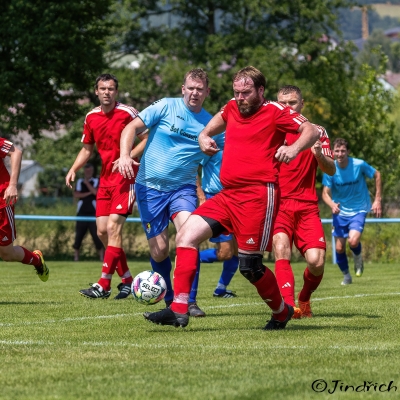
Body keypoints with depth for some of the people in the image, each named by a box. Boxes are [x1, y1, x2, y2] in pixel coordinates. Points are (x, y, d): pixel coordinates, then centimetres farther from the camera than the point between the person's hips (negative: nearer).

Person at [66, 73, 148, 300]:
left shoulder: (127, 113, -11)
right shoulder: (91, 117, 8)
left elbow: (148, 138, -10)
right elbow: (87, 149, 19)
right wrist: (74, 169, 3)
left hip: (125, 178, -7)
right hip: (106, 179, 7)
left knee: (113, 227, -15)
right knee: (102, 232, 4)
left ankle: (104, 285, -15)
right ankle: (127, 279, 17)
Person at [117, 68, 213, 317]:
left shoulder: (210, 123, 4)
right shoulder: (166, 107, -3)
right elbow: (132, 128, -5)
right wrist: (125, 156, -21)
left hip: (183, 187, 1)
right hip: (150, 187, -1)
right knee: (159, 250, -2)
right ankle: (170, 300, 23)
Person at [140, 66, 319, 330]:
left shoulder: (274, 111, -3)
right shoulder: (231, 109, 16)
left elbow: (311, 131, -8)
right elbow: (213, 126, 36)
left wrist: (295, 148, -27)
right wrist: (204, 138, 14)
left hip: (258, 195, -7)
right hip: (228, 195, 7)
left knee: (249, 266, -6)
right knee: (186, 236, -8)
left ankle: (282, 312, 21)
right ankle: (179, 310, -11)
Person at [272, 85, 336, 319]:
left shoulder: (317, 132, 8)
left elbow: (331, 170, 2)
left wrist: (319, 154, -20)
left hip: (307, 205, 1)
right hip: (277, 203, -1)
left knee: (316, 260, -13)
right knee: (281, 248, -28)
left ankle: (304, 300, 17)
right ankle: (288, 306, -30)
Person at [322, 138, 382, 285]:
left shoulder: (359, 165, -17)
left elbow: (377, 175, 0)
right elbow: (325, 193, -12)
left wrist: (377, 200, -3)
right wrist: (332, 205, -34)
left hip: (358, 210, -2)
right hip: (340, 212, 2)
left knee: (353, 241, -24)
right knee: (339, 248, 0)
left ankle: (358, 257, 13)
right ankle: (346, 276, 26)